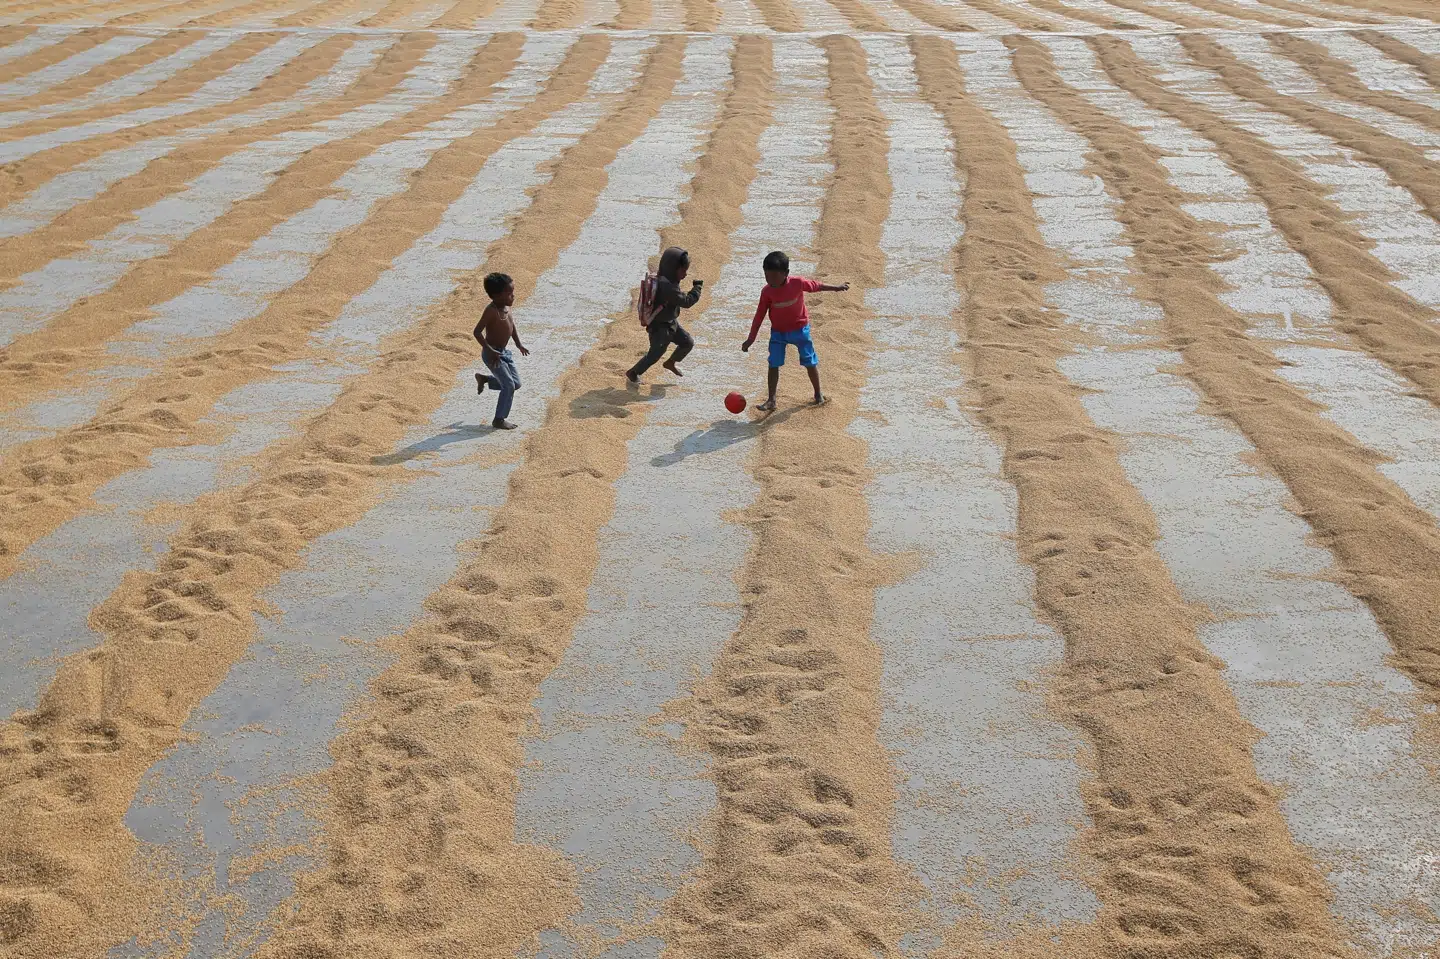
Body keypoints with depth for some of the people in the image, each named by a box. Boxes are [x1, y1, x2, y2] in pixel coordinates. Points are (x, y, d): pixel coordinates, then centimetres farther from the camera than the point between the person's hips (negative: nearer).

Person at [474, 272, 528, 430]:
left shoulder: (505, 307, 2)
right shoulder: (491, 311, -24)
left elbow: (511, 325, 20)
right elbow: (477, 331, -28)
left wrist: (519, 344, 16)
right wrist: (490, 350, -30)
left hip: (504, 352, 9)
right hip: (493, 354, -9)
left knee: (516, 383, 13)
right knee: (509, 385, -11)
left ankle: (483, 379, 30)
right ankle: (499, 420, 1)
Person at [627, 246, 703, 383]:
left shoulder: (663, 278, -6)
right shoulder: (667, 286, -35)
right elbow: (686, 302, -33)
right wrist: (697, 287, -21)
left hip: (671, 322, 10)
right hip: (660, 327, -10)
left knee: (688, 343, 16)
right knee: (654, 355, 4)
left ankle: (671, 363, 38)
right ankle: (632, 373, 24)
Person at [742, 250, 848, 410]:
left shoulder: (798, 283, -21)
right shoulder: (767, 291, -16)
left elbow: (816, 286, -2)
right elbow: (760, 315, -9)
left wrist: (836, 288, 11)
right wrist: (751, 339, -9)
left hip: (799, 329, -1)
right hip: (778, 332, 1)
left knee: (810, 362, 7)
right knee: (774, 365, -5)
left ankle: (818, 394, 26)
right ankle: (771, 400, 2)